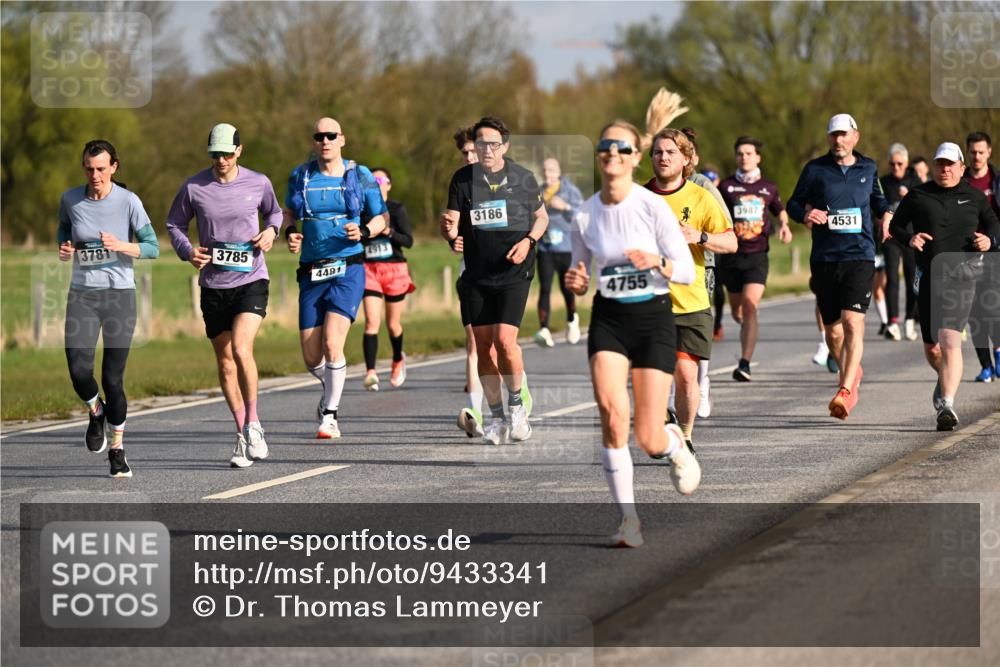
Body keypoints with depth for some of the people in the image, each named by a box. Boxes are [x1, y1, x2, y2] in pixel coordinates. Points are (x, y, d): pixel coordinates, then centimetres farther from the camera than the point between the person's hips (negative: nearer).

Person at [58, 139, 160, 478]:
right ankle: (96, 411, 21)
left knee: (113, 379, -2)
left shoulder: (128, 201, -8)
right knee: (79, 371, -15)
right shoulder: (70, 199, -1)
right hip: (82, 294, 2)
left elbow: (153, 248, -5)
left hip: (120, 294, -2)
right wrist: (64, 248, -2)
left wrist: (121, 246, -23)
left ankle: (117, 449, 17)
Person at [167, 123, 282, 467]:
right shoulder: (193, 188, -3)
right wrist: (187, 251, -8)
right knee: (224, 362, 7)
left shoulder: (258, 183, -1)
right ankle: (242, 435, 20)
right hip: (213, 285, 2)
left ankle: (253, 423, -6)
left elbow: (274, 211, 18)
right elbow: (174, 224, 10)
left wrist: (271, 231, -3)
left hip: (251, 281, -2)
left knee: (241, 349, -22)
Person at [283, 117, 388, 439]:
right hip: (312, 273, 3)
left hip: (348, 270, -3)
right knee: (311, 356, 1)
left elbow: (381, 218, 9)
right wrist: (290, 232, 0)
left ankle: (330, 415, -4)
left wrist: (364, 232, -12)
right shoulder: (300, 176, 6)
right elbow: (289, 212, 21)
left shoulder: (360, 176, 1)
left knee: (332, 341, -19)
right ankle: (331, 389, 36)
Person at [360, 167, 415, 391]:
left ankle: (398, 360, 38)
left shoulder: (397, 209, 0)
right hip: (369, 269, 1)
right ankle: (370, 372, -21)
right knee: (371, 322, -15)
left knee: (393, 324, 10)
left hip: (394, 269, -1)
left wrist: (389, 232, -24)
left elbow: (408, 240, -8)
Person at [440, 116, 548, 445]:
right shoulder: (463, 179, 0)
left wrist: (528, 241, -6)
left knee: (504, 338, -16)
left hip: (514, 272, -2)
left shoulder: (523, 178, -1)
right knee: (482, 344, 2)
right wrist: (449, 228, -22)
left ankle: (516, 404, 7)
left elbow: (541, 216, 13)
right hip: (477, 275, 2)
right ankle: (496, 416, 15)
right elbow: (453, 230, 2)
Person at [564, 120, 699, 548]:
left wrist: (658, 262, -27)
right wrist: (576, 283, -9)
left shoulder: (653, 206, -9)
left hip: (653, 318, -2)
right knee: (611, 410, -23)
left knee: (648, 441, -5)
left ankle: (674, 445, 35)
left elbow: (687, 272, -6)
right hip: (608, 319, 2)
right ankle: (628, 518, -12)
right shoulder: (586, 214, 2)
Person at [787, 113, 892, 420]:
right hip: (824, 259, 1)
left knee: (853, 322, -18)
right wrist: (805, 213, -11)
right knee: (833, 330, 9)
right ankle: (851, 373, 37)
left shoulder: (868, 168, 9)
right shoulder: (815, 169, 3)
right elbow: (794, 203, 10)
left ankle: (845, 391, -23)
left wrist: (886, 213, 7)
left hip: (859, 256, -1)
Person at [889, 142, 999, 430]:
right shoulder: (918, 196, 7)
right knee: (931, 346, 13)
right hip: (929, 275, 3)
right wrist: (909, 238, -9)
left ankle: (947, 404, -24)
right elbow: (895, 225, 12)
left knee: (950, 340, -20)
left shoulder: (973, 196, 7)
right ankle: (946, 379, 46)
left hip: (961, 274, -3)